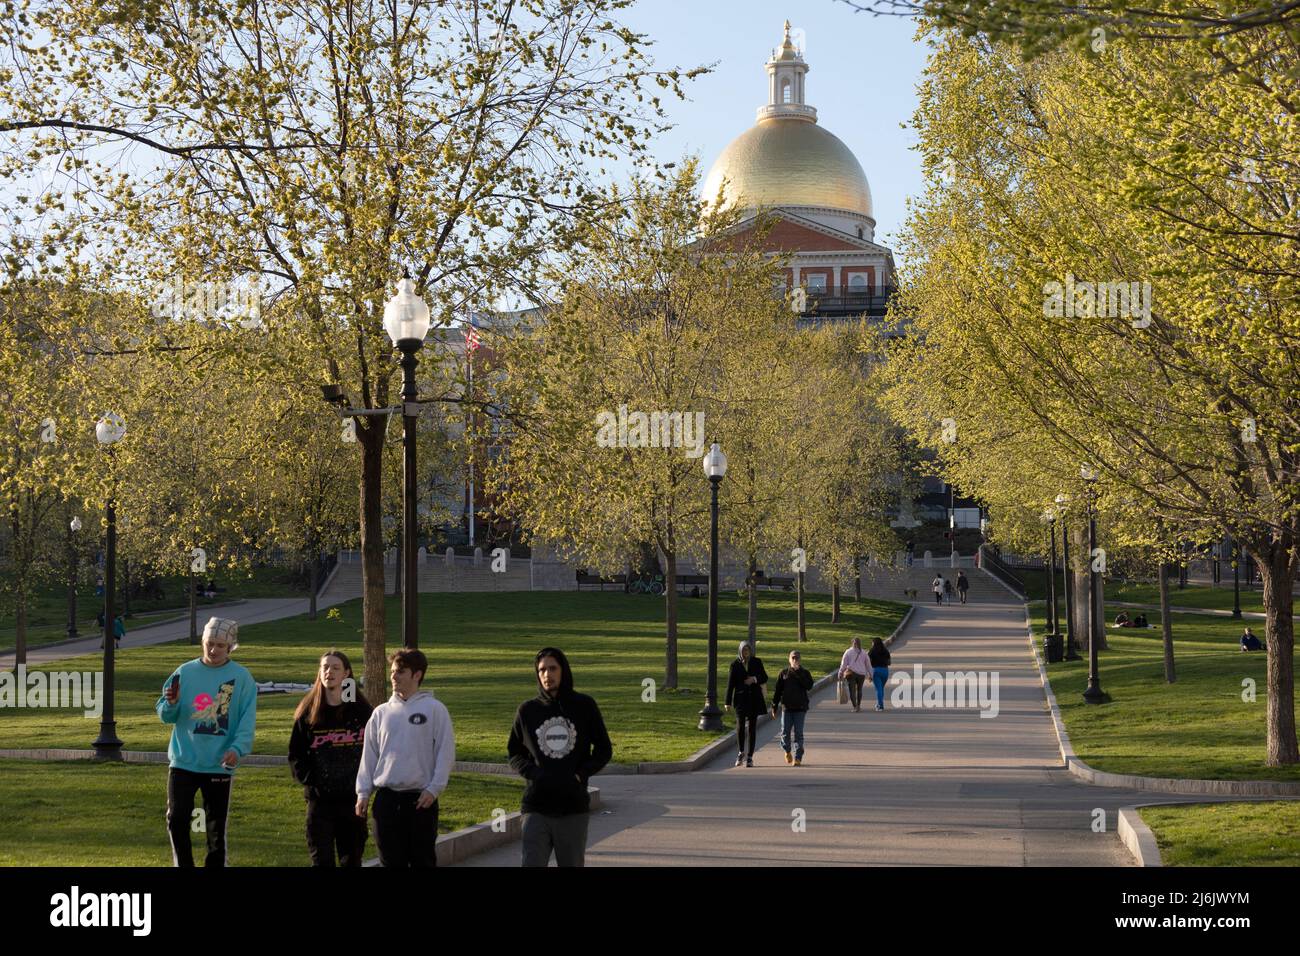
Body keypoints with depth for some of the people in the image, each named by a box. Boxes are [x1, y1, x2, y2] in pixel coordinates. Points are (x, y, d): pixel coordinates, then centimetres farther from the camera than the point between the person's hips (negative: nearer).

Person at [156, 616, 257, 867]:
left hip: (219, 764, -2)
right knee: (177, 820, -2)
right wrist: (171, 703, -16)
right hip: (183, 762, 2)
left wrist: (237, 748, -23)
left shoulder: (241, 677, -3)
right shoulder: (185, 672, 4)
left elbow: (247, 720, -8)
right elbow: (166, 715, 7)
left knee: (216, 827, 6)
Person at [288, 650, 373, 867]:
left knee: (352, 857, 7)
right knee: (321, 859, -2)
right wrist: (309, 780, -7)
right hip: (319, 799, 0)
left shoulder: (362, 711, 1)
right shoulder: (308, 712, 2)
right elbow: (295, 755, 4)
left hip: (352, 798, 0)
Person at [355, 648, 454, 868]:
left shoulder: (434, 709, -2)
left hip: (421, 799, -4)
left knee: (423, 859, 3)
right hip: (387, 798, 4)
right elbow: (369, 755, 12)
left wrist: (434, 788, -12)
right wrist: (363, 792, 5)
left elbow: (445, 752, -4)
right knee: (391, 860, 7)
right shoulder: (381, 712, 10)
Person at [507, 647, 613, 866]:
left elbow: (604, 749, 10)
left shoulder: (584, 706, 4)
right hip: (537, 808, 0)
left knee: (572, 864, 8)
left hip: (574, 807, 0)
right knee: (532, 863, -9)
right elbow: (514, 753, 14)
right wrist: (533, 773, -6)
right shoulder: (528, 710, 6)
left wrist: (580, 775, -6)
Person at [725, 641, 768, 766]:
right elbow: (730, 684, 0)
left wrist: (755, 679, -14)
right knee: (740, 726, -13)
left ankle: (749, 756, 6)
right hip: (741, 698, -1)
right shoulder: (735, 664, 1)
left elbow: (765, 678, 9)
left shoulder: (757, 662, 5)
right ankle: (741, 752, 9)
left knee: (752, 727, 0)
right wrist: (728, 702, -3)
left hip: (754, 699, 1)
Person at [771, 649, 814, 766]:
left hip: (800, 708, -1)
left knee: (798, 733, -3)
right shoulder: (784, 673, 6)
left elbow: (809, 686, -15)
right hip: (787, 707, 1)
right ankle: (787, 751, 28)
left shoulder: (804, 672, 3)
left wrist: (799, 673, -18)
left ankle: (798, 758, 0)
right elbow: (777, 691, 7)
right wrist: (774, 707, 3)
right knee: (785, 732, 1)